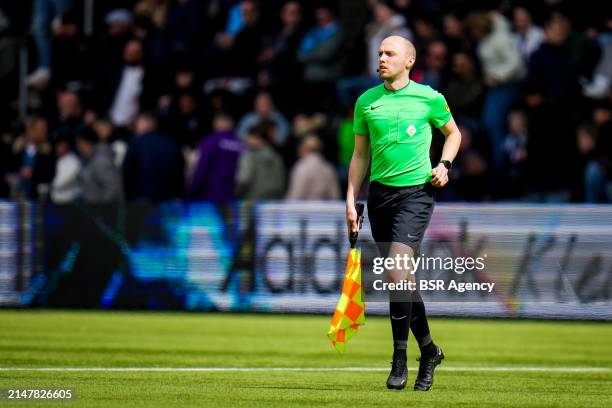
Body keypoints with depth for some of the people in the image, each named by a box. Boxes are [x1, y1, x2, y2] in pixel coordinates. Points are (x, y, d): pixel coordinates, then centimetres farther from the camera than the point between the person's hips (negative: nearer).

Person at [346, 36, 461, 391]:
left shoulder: (429, 98, 0)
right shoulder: (366, 101, 9)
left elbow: (453, 133, 17)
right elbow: (360, 155, 15)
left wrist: (444, 165, 0)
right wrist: (351, 201, 9)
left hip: (416, 192, -4)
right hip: (380, 192, 4)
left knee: (397, 272, -20)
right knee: (402, 280, 7)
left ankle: (400, 358, -13)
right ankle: (429, 350, 22)